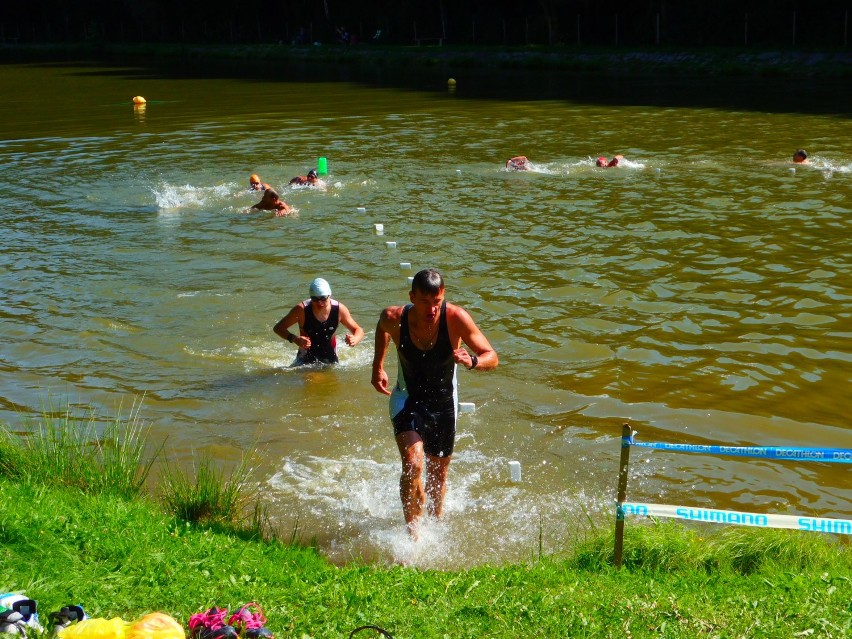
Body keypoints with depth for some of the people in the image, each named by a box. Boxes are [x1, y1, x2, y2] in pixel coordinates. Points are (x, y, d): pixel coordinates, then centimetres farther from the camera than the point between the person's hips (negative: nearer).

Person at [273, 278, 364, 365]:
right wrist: (294, 339, -34)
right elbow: (278, 328, -15)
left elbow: (359, 330, -5)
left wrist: (355, 339, -30)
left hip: (330, 359, 2)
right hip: (306, 358, -2)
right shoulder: (302, 310, -23)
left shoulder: (339, 310, -17)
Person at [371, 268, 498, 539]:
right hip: (407, 399, -1)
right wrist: (378, 367, 5)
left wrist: (472, 361, -42)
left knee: (438, 473, 18)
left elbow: (491, 357, -21)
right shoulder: (393, 319, -23)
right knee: (413, 464, -23)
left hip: (444, 402, 1)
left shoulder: (456, 318, -26)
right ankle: (413, 535, -10)